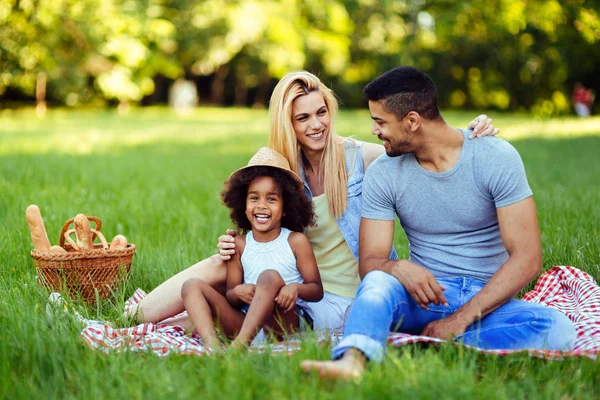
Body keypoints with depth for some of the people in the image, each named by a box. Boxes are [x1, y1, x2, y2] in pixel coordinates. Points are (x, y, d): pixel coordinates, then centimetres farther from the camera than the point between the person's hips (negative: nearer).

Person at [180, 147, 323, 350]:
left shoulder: (295, 241, 4)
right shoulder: (239, 244, 11)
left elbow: (317, 290, 3)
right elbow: (230, 299, 9)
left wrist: (297, 288, -21)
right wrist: (237, 292, -16)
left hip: (285, 321, -4)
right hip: (243, 321, 4)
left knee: (270, 276, -29)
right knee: (192, 285, -9)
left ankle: (240, 344, -40)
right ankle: (211, 344, -37)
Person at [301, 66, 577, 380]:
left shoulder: (496, 157, -8)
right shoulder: (382, 173, -1)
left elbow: (527, 257, -13)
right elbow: (369, 262, -3)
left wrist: (460, 319, -22)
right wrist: (399, 268, -29)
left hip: (487, 300, 0)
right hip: (423, 295, 1)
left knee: (557, 327, -31)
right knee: (377, 282, -32)